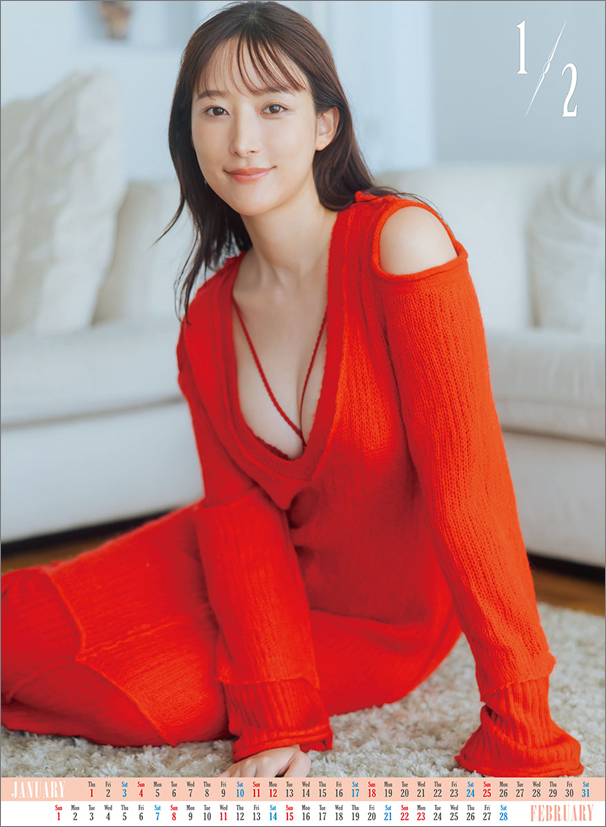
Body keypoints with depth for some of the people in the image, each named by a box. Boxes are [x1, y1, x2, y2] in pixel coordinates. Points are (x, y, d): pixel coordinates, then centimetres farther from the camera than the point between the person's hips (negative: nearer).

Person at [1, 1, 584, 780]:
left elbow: (467, 480, -28)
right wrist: (276, 724, -24)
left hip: (385, 626, -4)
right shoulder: (208, 319, -7)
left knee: (138, 694, -20)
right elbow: (242, 512, -12)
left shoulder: (403, 240, -24)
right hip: (269, 569, 4)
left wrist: (521, 733, -29)